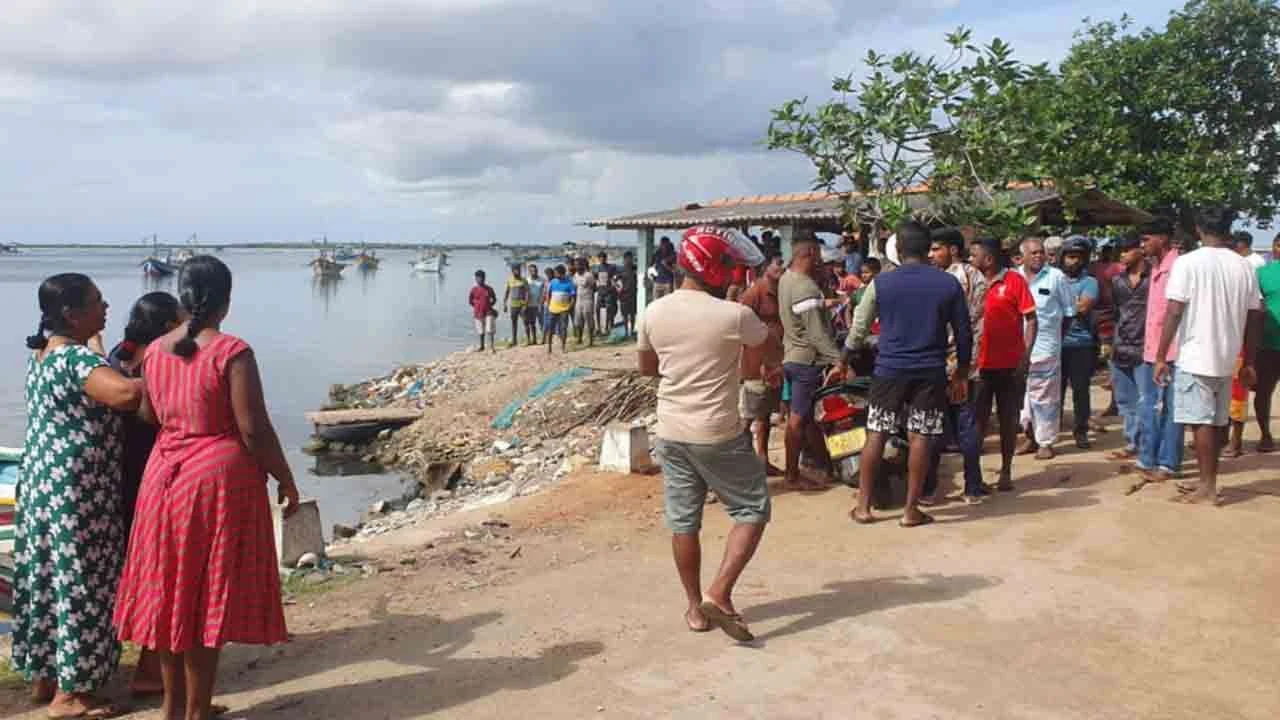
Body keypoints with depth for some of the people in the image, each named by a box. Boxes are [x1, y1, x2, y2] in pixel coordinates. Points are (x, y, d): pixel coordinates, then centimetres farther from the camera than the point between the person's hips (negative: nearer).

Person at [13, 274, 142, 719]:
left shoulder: (43, 354, 11)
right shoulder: (77, 358, -20)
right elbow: (125, 394, -37)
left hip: (42, 486, 10)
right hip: (76, 495, -10)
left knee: (47, 580, 17)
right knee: (79, 585, 0)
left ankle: (42, 677, 30)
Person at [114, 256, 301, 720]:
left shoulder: (156, 352, 3)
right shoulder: (232, 352, -16)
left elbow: (147, 414, 14)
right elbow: (253, 428, -17)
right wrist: (286, 480, -6)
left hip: (165, 474, 6)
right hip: (219, 477, -6)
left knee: (170, 588, 17)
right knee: (207, 598, 3)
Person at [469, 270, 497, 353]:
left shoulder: (489, 289, -1)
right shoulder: (474, 289, -3)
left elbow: (494, 299, 11)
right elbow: (470, 300, 8)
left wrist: (490, 305, 3)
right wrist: (476, 306, 6)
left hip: (488, 312, -1)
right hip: (478, 313, 1)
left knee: (490, 330, -9)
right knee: (481, 331, 11)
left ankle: (492, 346, -6)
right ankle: (482, 347, 24)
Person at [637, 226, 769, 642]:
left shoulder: (654, 313, -1)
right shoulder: (733, 316, -16)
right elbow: (772, 342, 5)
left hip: (671, 432, 5)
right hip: (718, 436, -5)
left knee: (683, 521, 13)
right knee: (752, 511, 10)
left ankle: (696, 607, 24)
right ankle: (718, 595, 0)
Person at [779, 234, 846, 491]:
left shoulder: (786, 278, 6)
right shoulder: (806, 289, -23)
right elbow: (816, 332, -27)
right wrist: (837, 359, -27)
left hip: (792, 357, 10)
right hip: (807, 360, -10)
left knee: (810, 415, 17)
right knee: (799, 418, -1)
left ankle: (827, 464, 29)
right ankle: (793, 476, 7)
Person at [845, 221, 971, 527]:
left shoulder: (881, 283, -1)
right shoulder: (950, 284, 1)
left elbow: (859, 329, 4)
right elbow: (963, 334, 5)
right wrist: (962, 374, 15)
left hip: (889, 370, 0)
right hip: (930, 372, 0)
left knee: (876, 435, 7)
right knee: (920, 438, 3)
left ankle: (863, 506, 13)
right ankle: (911, 510, 8)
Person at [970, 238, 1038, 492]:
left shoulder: (1014, 280, -6)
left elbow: (1031, 319, -5)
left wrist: (1026, 356, -13)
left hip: (1010, 364, -3)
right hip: (980, 363, 3)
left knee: (1008, 418, 8)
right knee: (977, 418, 7)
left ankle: (1006, 471, 19)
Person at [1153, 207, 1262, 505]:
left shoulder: (1188, 262, -9)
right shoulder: (1244, 266, 6)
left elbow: (1174, 312, -13)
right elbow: (1254, 318, 9)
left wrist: (1160, 357, -9)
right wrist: (1248, 363, 17)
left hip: (1195, 357, -5)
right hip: (1226, 358, 5)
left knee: (1201, 422, -1)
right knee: (1214, 422, 13)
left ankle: (1208, 487, 2)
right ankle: (1207, 481, 23)